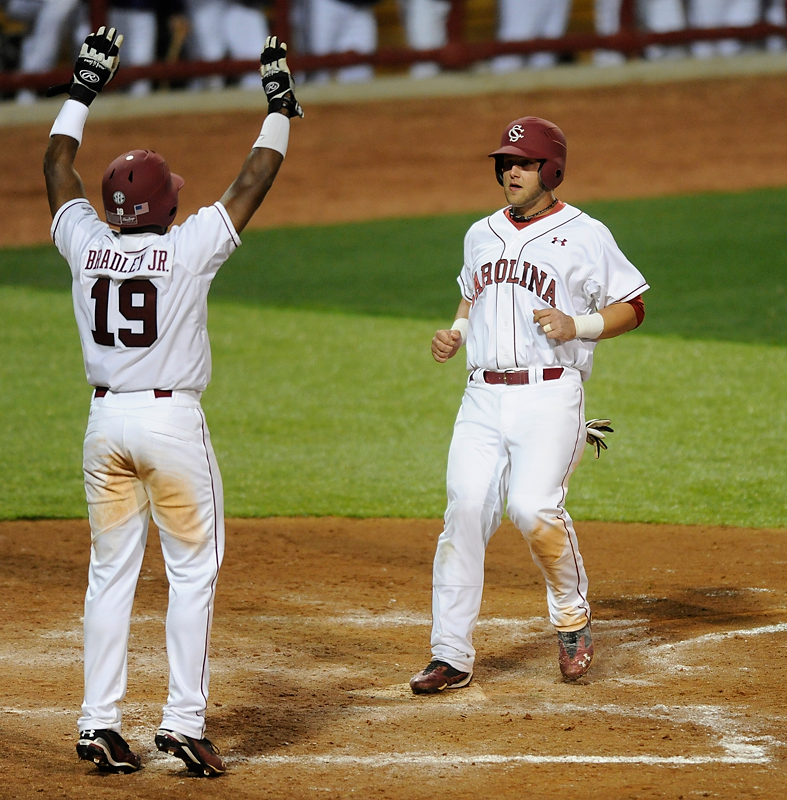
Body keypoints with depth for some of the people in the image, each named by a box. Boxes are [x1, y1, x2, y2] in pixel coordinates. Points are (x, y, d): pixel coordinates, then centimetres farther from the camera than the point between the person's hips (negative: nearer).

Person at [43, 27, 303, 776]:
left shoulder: (85, 244, 1)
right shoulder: (189, 247, -10)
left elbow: (57, 163, 16)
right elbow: (254, 181, -2)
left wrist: (84, 87, 24)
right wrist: (279, 103, 9)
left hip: (106, 421, 4)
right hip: (172, 420, -4)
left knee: (110, 572, 10)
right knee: (192, 573, 3)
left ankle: (99, 723, 6)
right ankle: (184, 720, -2)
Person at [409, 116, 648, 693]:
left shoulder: (585, 235, 1)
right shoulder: (482, 235, 17)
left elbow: (632, 308, 4)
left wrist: (577, 326, -13)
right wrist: (455, 335, 12)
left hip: (549, 397, -5)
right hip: (483, 397, 5)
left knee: (534, 507, -22)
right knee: (465, 513, -5)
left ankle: (573, 617, 4)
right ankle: (452, 658, -1)